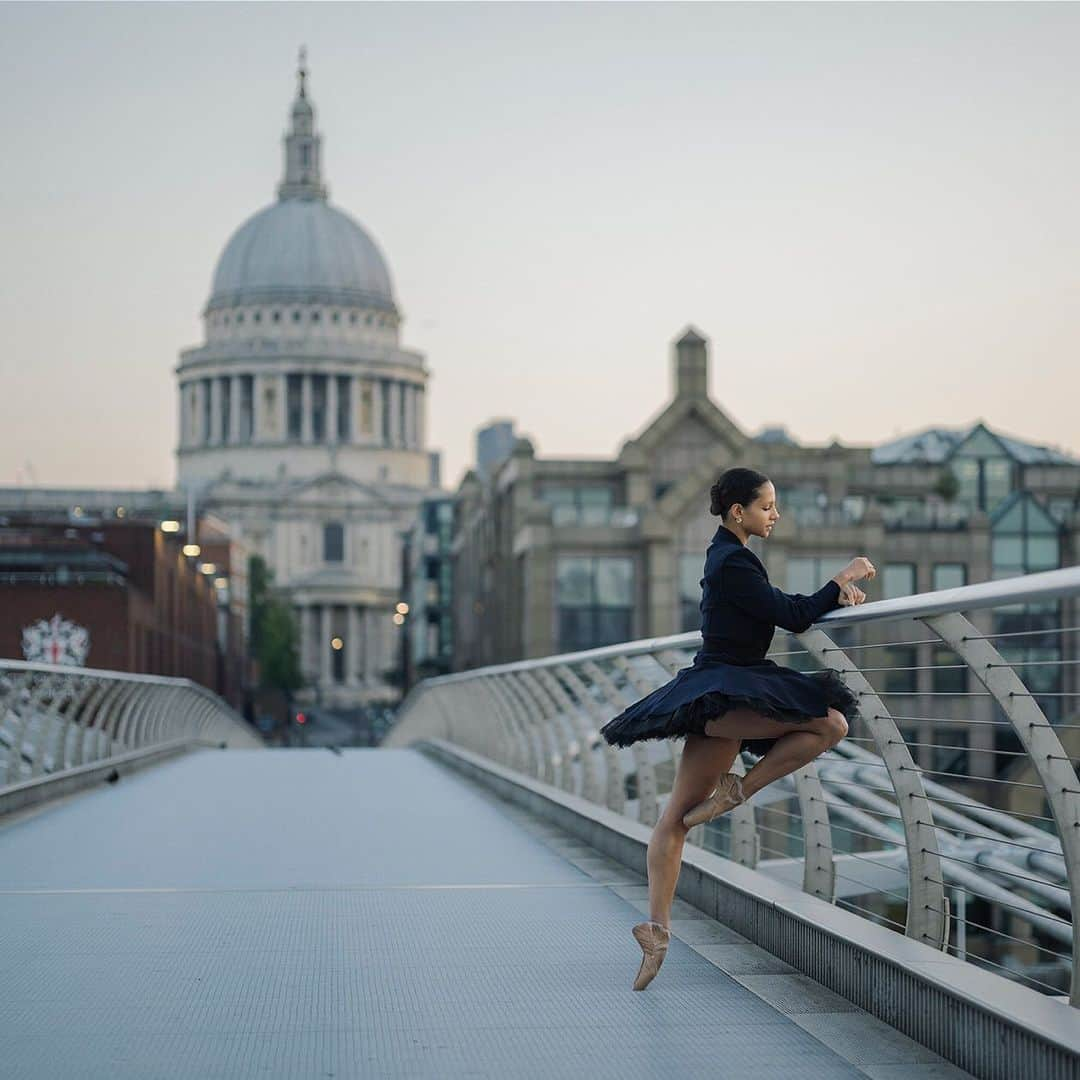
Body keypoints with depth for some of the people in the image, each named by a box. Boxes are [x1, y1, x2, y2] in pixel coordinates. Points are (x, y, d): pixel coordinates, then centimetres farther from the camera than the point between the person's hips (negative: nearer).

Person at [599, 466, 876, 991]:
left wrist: (833, 595, 12)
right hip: (724, 694, -11)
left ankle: (657, 928, 4)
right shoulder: (733, 562, -15)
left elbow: (780, 609, 25)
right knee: (831, 722, -16)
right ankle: (737, 790, -8)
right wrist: (842, 579, -6)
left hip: (716, 695, 11)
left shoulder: (727, 555, 17)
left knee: (677, 817, 5)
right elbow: (793, 618, -16)